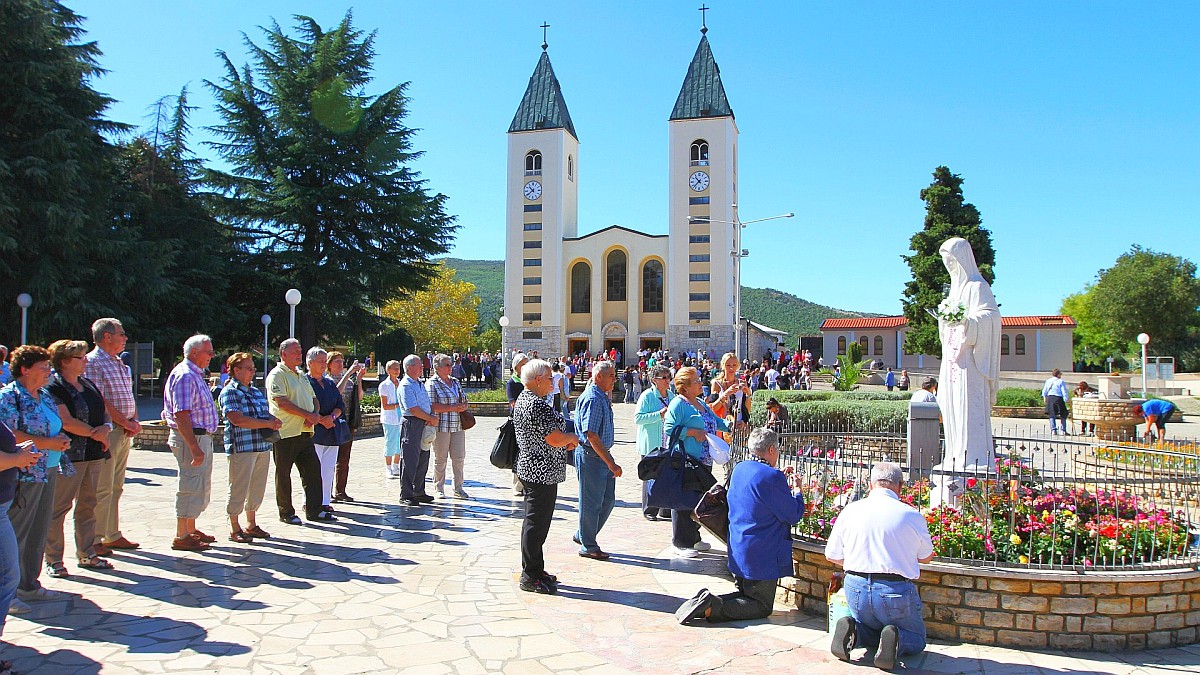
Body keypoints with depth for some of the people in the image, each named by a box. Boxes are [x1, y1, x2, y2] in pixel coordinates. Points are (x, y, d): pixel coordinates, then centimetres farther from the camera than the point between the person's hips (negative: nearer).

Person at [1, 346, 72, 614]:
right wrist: (48, 443, -19)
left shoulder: (45, 397, 14)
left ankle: (30, 585, 24)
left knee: (39, 531, 14)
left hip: (48, 471, 8)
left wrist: (61, 440, 3)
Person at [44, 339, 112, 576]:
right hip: (68, 456, -7)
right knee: (59, 507, -1)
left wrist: (106, 428, -5)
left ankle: (86, 554, 21)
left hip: (93, 454, 7)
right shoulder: (53, 388, -9)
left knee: (88, 504, 12)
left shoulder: (88, 385, 15)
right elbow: (66, 422, -17)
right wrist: (95, 433, -9)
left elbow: (104, 412, 16)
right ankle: (53, 560, 8)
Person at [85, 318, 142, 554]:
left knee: (116, 488, 13)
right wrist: (126, 423, -13)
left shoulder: (119, 363, 18)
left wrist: (135, 421, 3)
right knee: (102, 489, -5)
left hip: (125, 432, 9)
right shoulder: (92, 362, -10)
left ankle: (112, 535, 21)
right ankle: (94, 540, 2)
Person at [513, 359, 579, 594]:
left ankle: (534, 570, 29)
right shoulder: (537, 405, -21)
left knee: (535, 521, 18)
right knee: (536, 524, -2)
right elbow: (556, 439, -24)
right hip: (542, 472, -11)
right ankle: (531, 577, 7)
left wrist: (565, 442, 8)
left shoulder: (523, 399, 13)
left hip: (529, 468, 11)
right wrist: (573, 438, -4)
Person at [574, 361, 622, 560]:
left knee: (608, 500, 16)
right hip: (591, 456, -10)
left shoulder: (602, 397, 12)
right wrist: (610, 463, -24)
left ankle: (583, 535, 30)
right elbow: (591, 435, -24)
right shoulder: (592, 399, -19)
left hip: (602, 455, 10)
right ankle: (588, 546, 15)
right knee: (591, 502, 2)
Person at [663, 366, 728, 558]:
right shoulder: (678, 404, -11)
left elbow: (716, 421, 24)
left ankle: (694, 538, 27)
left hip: (703, 462, 9)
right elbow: (669, 428, -20)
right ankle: (681, 543, 5)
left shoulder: (701, 403, 17)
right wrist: (692, 432, -20)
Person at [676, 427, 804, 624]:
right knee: (762, 607, 4)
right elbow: (794, 515, -12)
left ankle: (705, 601, -2)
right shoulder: (772, 477, -21)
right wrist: (796, 490, 5)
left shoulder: (739, 469, 5)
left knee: (745, 594, 23)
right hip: (762, 555, -8)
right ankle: (712, 608, -17)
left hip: (737, 552, 8)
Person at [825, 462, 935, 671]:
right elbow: (926, 557, 11)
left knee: (872, 629, 30)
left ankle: (852, 632, -4)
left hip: (856, 588, 3)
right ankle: (895, 639, -12)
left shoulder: (851, 510, 0)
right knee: (916, 639, 22)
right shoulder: (912, 516, -7)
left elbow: (832, 556, 8)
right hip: (896, 591, -3)